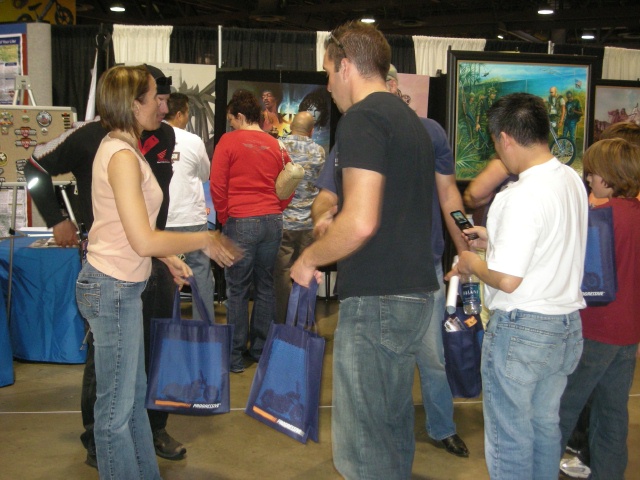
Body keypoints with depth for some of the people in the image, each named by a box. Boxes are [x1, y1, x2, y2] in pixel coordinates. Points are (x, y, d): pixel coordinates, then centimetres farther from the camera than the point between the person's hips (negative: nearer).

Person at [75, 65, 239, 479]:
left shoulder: (121, 149, 11)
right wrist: (204, 240, -13)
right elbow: (144, 241, -24)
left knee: (134, 394, 20)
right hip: (113, 289, -10)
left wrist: (168, 258, 12)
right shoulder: (123, 157, -19)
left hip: (121, 286, 10)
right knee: (117, 407, 3)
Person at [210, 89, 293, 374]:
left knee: (238, 289, 2)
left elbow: (217, 185, -6)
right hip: (272, 221, 4)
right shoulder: (276, 145, 8)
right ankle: (260, 349, 21)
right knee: (265, 286, 12)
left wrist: (225, 219, 5)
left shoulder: (229, 141, -4)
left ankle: (236, 355, 8)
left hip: (241, 221, -4)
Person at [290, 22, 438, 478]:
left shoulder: (362, 118, -13)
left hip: (376, 299, -10)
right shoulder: (412, 120, 16)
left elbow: (361, 221, -23)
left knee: (361, 443, 0)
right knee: (395, 421, 21)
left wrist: (309, 259, -7)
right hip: (418, 291, 10)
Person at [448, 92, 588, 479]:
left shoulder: (523, 197, -24)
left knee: (509, 437, 7)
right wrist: (495, 240, 18)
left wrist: (472, 264, -6)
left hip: (523, 328, -8)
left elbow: (507, 280, -25)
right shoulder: (573, 180, 3)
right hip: (567, 323, 9)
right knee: (546, 425, 22)